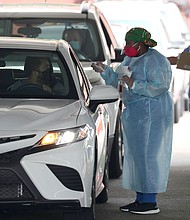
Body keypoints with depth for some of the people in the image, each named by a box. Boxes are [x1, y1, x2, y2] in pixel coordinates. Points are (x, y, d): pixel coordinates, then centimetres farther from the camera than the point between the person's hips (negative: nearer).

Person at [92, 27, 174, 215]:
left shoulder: (155, 60, -13)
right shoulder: (129, 60, 16)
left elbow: (160, 87, -22)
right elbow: (117, 81, 24)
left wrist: (134, 84, -22)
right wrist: (105, 70, 10)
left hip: (151, 114, -10)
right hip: (134, 113, 10)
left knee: (148, 155, -9)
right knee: (135, 155, 9)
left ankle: (150, 202, -8)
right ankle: (140, 199, 14)